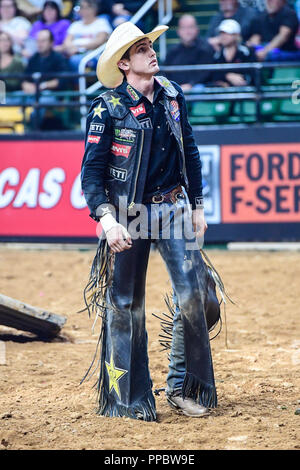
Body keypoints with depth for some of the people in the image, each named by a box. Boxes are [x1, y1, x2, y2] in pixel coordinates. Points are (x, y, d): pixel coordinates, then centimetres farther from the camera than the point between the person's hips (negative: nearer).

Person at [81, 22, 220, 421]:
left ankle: (184, 388, 10)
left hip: (173, 207, 4)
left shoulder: (173, 96, 3)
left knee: (192, 293, -3)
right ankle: (131, 399, 13)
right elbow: (91, 171, -12)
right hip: (128, 213, -4)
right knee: (125, 305, 2)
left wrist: (197, 205, 13)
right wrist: (107, 219, -24)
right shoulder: (107, 109, -11)